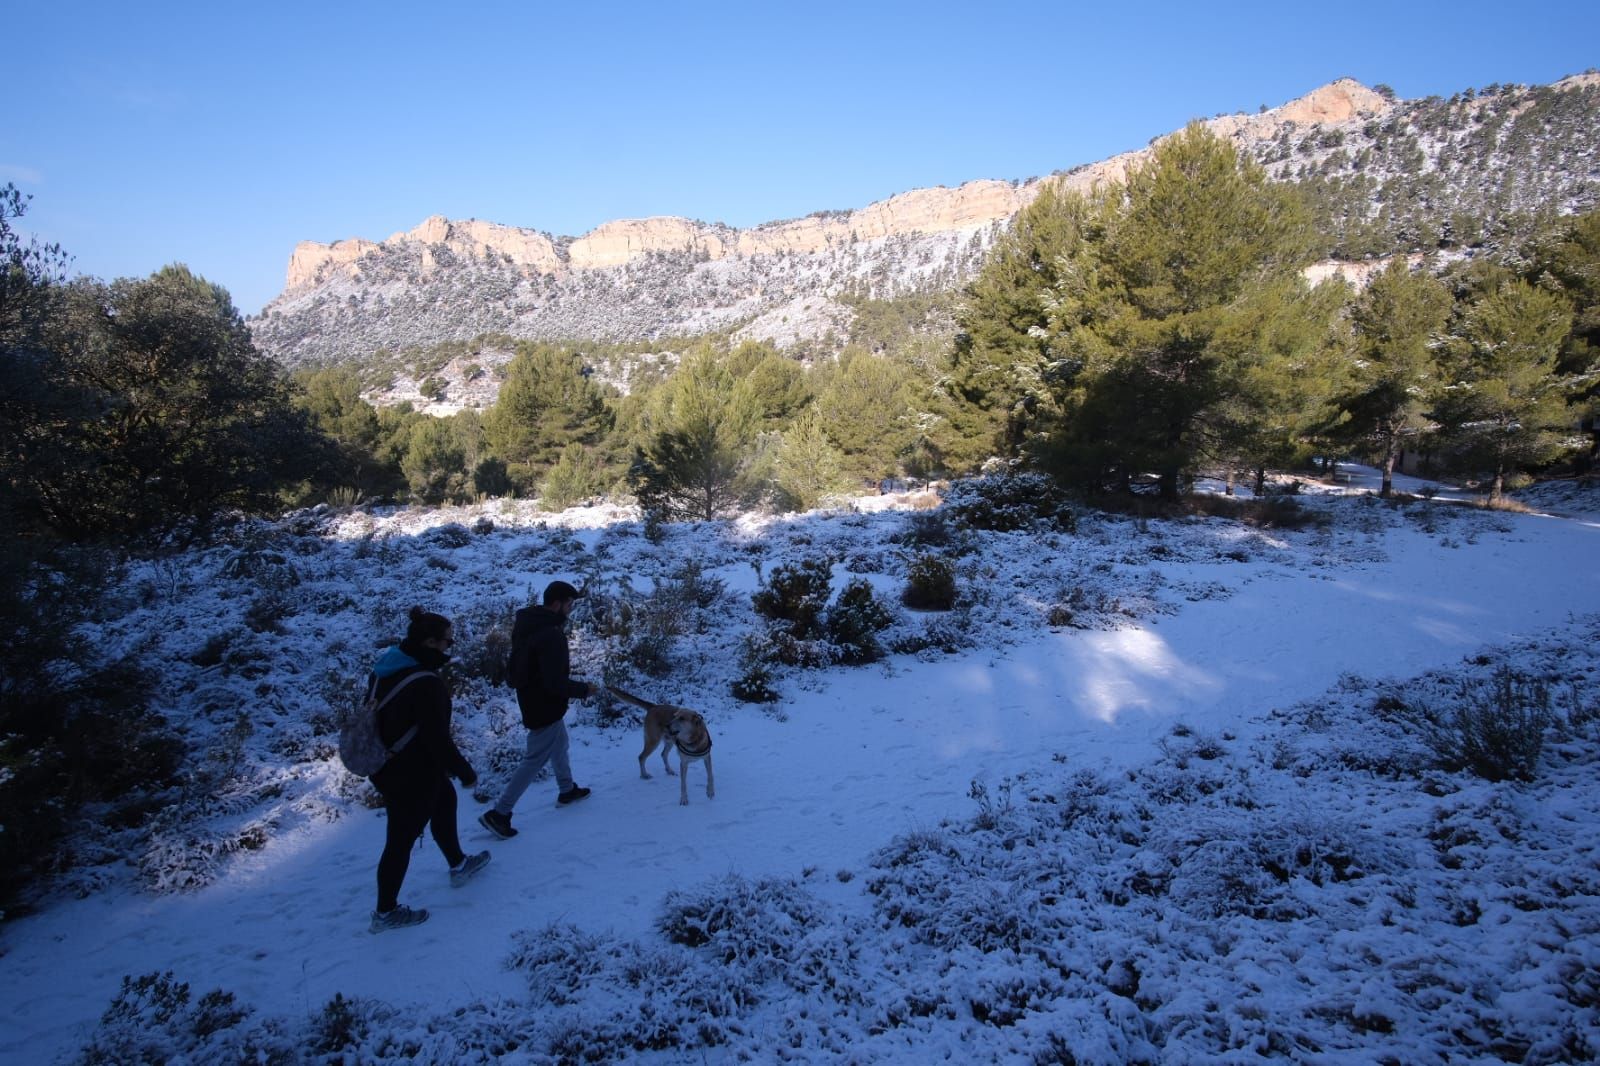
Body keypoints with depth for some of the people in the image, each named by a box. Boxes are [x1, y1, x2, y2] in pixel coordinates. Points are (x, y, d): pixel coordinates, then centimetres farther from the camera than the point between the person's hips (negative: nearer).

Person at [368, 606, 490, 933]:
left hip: (385, 766, 9)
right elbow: (437, 738, -26)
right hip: (412, 775, -9)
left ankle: (458, 865, 47)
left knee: (444, 800, 28)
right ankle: (385, 913, 27)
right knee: (402, 839, 9)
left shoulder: (387, 667, -3)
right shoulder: (426, 683, -31)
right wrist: (465, 772, -11)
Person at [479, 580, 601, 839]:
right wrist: (584, 689, -14)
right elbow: (555, 684, -29)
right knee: (536, 758, 0)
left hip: (532, 699, 10)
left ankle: (567, 790, 44)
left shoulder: (528, 624, 1)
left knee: (559, 743, 26)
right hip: (545, 705, -10)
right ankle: (499, 813, 3)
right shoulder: (551, 635, -29)